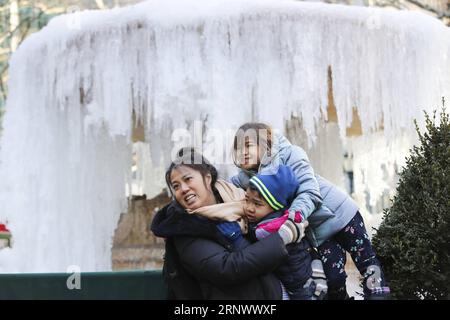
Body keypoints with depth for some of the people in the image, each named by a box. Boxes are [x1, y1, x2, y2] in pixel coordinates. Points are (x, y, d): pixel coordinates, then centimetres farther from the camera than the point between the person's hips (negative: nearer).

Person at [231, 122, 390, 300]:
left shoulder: (289, 154, -22)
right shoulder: (245, 178, -6)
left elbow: (310, 192, -28)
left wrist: (295, 213, -46)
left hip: (339, 212, -3)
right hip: (318, 231, 3)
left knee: (367, 262, 3)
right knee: (334, 277, -6)